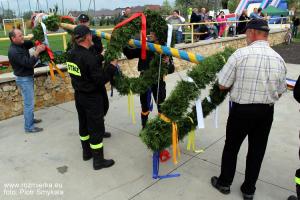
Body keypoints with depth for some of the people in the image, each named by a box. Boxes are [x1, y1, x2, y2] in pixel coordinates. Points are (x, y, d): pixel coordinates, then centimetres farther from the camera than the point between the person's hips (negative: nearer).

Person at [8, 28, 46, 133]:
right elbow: (29, 63, -30)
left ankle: (31, 119, 37)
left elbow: (31, 43, 11)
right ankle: (29, 127, 5)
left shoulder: (21, 45, 1)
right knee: (29, 103, -4)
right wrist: (37, 51, -29)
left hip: (28, 77, 10)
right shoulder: (14, 51, -25)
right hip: (24, 79, -10)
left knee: (30, 101, 21)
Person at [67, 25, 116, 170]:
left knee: (84, 125, 21)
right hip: (92, 98, -8)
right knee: (96, 128, 4)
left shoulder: (71, 53, 0)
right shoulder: (89, 57, -26)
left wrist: (100, 58, 3)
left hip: (79, 95, 8)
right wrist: (112, 67, -14)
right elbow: (101, 80, -25)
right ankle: (98, 160, 16)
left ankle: (86, 152, 38)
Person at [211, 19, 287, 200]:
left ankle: (224, 183, 33)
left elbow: (222, 85, -12)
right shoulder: (279, 59, -1)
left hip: (242, 110, -4)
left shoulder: (241, 54, -16)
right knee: (257, 151, 17)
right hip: (267, 111, 4)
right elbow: (280, 92, 7)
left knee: (232, 147, 15)